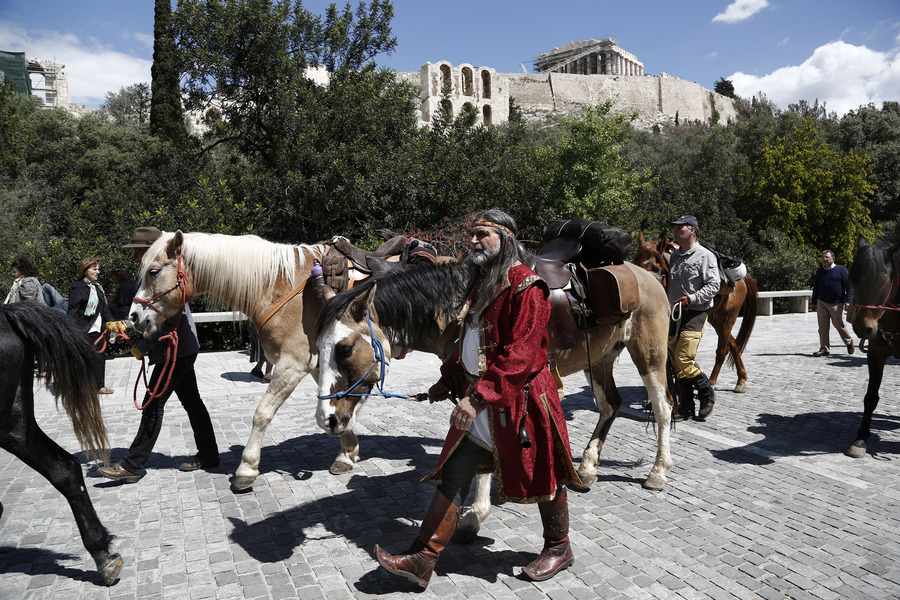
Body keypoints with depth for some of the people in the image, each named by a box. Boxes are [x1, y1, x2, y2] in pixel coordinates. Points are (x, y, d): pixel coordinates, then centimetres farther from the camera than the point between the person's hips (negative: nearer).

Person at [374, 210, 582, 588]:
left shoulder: (526, 286, -18)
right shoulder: (484, 283, 12)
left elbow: (520, 356, -26)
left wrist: (479, 396, -31)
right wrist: (448, 379, 14)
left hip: (519, 400, -8)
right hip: (477, 401, 9)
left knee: (539, 476, 11)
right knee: (452, 476, 7)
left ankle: (559, 549, 35)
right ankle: (422, 559, 15)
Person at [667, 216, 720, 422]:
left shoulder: (705, 256, -6)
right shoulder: (674, 256, 15)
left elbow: (713, 286, -11)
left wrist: (690, 299, -20)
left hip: (695, 314, -7)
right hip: (675, 314, 7)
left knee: (684, 361, -15)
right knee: (677, 364, 6)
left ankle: (707, 394, 10)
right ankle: (686, 407, 15)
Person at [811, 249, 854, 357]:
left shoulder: (841, 269, 0)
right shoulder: (820, 271, 15)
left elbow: (848, 286, -2)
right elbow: (816, 287, 21)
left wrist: (847, 301, -11)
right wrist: (814, 303, 17)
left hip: (836, 303, -4)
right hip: (821, 303, 4)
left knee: (839, 325, 1)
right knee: (823, 327, 1)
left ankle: (849, 342, 28)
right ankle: (824, 349, 6)